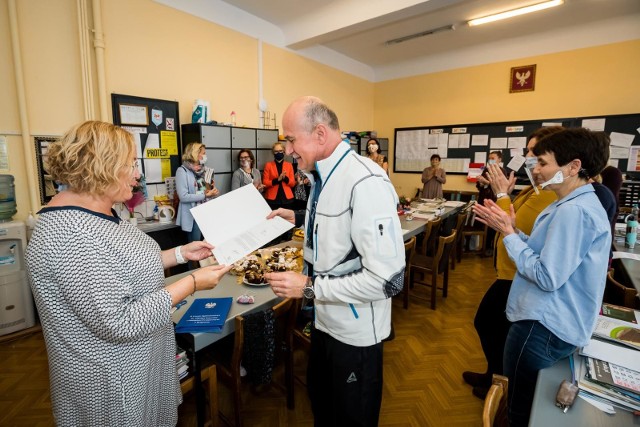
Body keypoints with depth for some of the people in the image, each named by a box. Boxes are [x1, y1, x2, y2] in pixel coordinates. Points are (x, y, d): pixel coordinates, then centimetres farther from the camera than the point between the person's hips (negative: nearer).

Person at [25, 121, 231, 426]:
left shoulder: (99, 210, 1)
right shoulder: (71, 233, -30)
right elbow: (119, 322, -30)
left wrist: (181, 253, 1)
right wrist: (192, 283, -25)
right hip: (112, 378, -9)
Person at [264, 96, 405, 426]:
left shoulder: (366, 183, -28)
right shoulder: (323, 176, 1)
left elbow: (388, 280, -29)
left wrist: (309, 287, -26)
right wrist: (297, 217, 4)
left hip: (355, 329, -8)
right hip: (325, 318, 8)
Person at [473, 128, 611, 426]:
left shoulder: (574, 211, -23)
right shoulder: (580, 203, 11)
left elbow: (547, 277, -25)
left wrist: (508, 233, -18)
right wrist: (507, 227, 1)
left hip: (544, 327, -10)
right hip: (549, 322, 10)